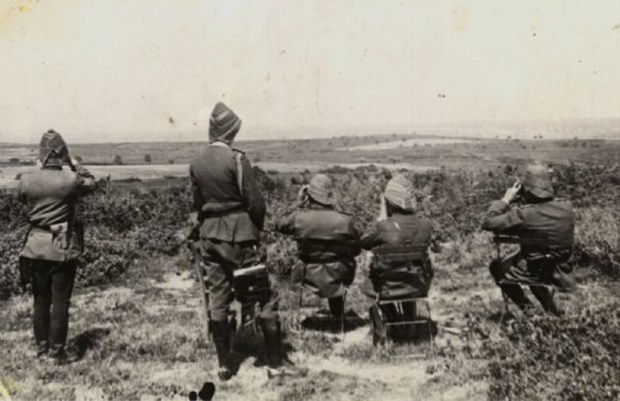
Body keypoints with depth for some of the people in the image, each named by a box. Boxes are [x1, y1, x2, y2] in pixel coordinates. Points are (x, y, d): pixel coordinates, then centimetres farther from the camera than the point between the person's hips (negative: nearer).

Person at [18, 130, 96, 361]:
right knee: (60, 303, 6)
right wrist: (75, 164, 11)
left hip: (36, 247, 3)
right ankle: (56, 351, 12)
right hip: (63, 249, -3)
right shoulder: (71, 180, -14)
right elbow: (91, 183, 7)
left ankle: (42, 349, 26)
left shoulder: (26, 180, -7)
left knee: (40, 301, 16)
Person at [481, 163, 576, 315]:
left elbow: (488, 223, -24)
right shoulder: (566, 207, -13)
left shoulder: (524, 214, -29)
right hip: (561, 269, 5)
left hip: (536, 272, -5)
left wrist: (505, 200, -15)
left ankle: (526, 307, 20)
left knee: (496, 267, 20)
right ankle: (551, 307, 38)